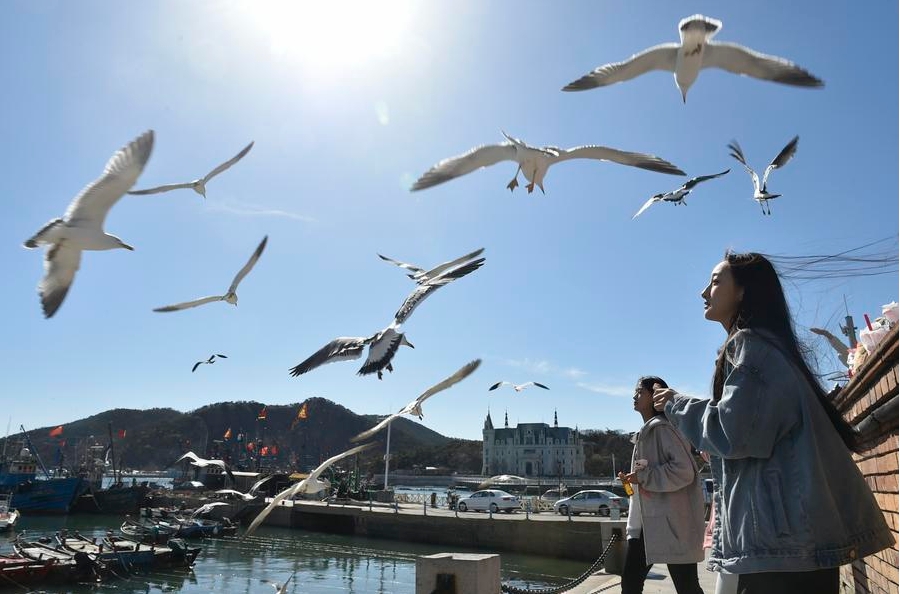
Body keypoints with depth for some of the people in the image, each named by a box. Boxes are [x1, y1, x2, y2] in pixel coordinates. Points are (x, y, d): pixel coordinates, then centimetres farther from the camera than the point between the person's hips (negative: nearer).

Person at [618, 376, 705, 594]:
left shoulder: (663, 427, -13)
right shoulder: (645, 432, 16)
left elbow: (684, 470, -23)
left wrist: (643, 477, -18)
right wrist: (631, 479, 10)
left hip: (673, 521, -10)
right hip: (646, 522, 10)